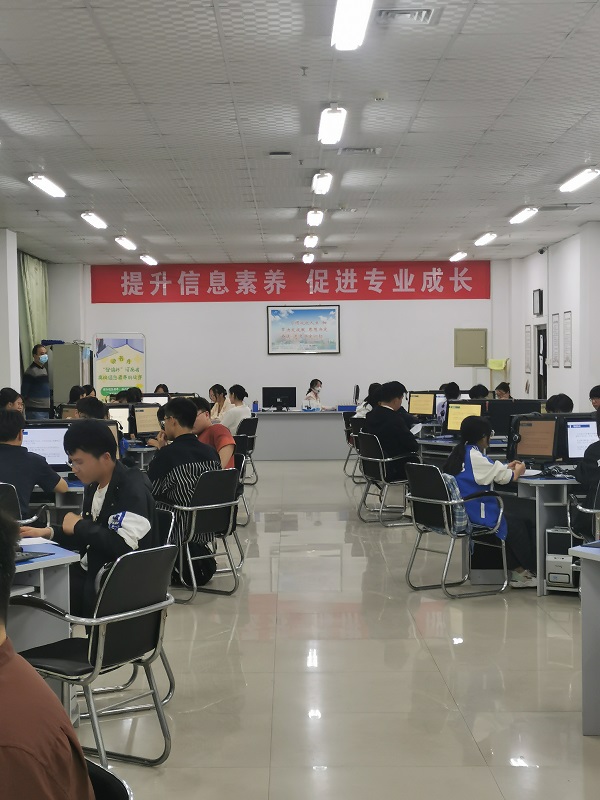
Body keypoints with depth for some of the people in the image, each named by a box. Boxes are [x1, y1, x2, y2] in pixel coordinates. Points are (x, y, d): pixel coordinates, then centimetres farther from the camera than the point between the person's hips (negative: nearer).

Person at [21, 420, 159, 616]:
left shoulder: (132, 489, -17)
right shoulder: (94, 487, 10)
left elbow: (123, 546, -28)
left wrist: (78, 526, -16)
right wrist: (48, 532, 3)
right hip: (91, 573, 8)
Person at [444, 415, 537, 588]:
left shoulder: (458, 453, 7)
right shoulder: (475, 457, -19)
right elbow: (507, 477, -10)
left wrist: (506, 467, 20)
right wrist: (518, 470, 10)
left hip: (457, 512, 9)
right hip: (474, 516, -9)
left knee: (511, 522, 22)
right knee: (518, 525, 14)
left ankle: (518, 571, 22)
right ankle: (532, 570, 30)